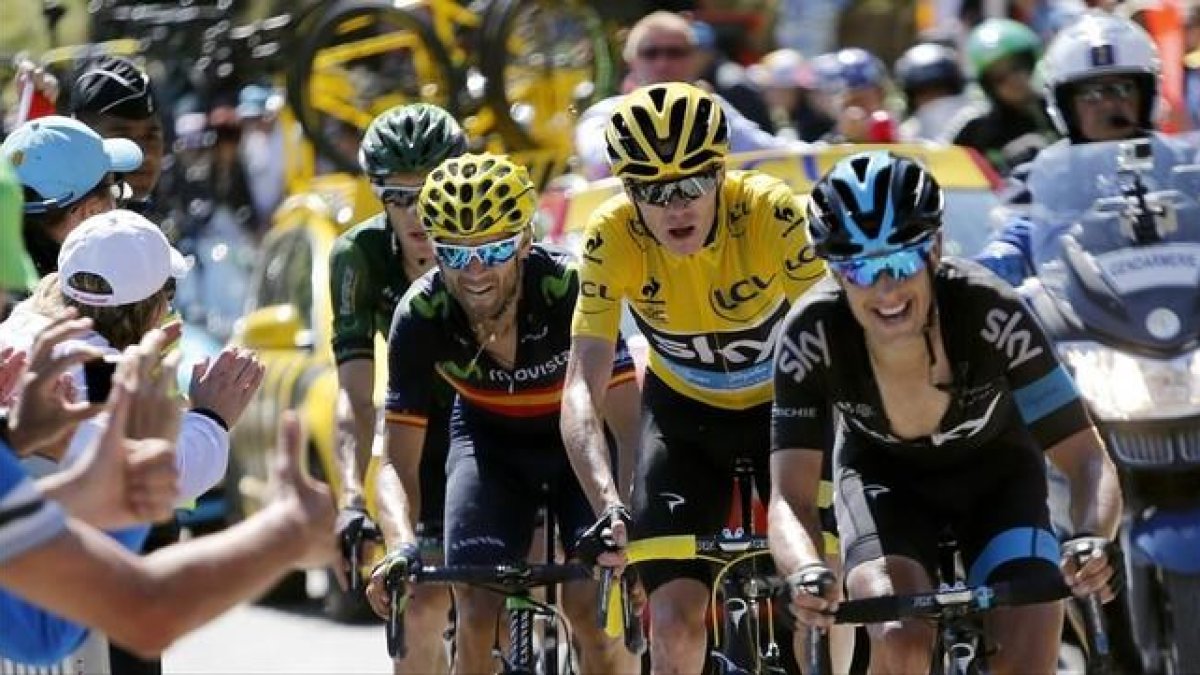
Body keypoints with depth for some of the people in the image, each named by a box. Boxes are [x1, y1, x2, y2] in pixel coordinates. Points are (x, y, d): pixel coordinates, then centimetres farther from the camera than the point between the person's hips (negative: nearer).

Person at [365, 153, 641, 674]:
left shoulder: (569, 288, -34)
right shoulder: (420, 317, -27)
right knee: (476, 612, -14)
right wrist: (401, 547, -44)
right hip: (489, 441, 2)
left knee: (590, 603, -20)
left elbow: (629, 428, -36)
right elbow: (398, 462, -24)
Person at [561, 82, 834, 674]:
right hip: (682, 414, 1)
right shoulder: (611, 238, -26)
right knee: (675, 622, -11)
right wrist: (608, 505, -43)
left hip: (782, 404, -1)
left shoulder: (772, 213, -30)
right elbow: (582, 390, -29)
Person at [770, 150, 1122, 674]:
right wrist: (806, 573, -55)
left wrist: (1090, 539, -54)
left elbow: (1088, 461, -32)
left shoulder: (990, 313, -35)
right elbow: (790, 498, -32)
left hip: (994, 471, 0)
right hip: (883, 474, 0)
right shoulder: (812, 336, -32)